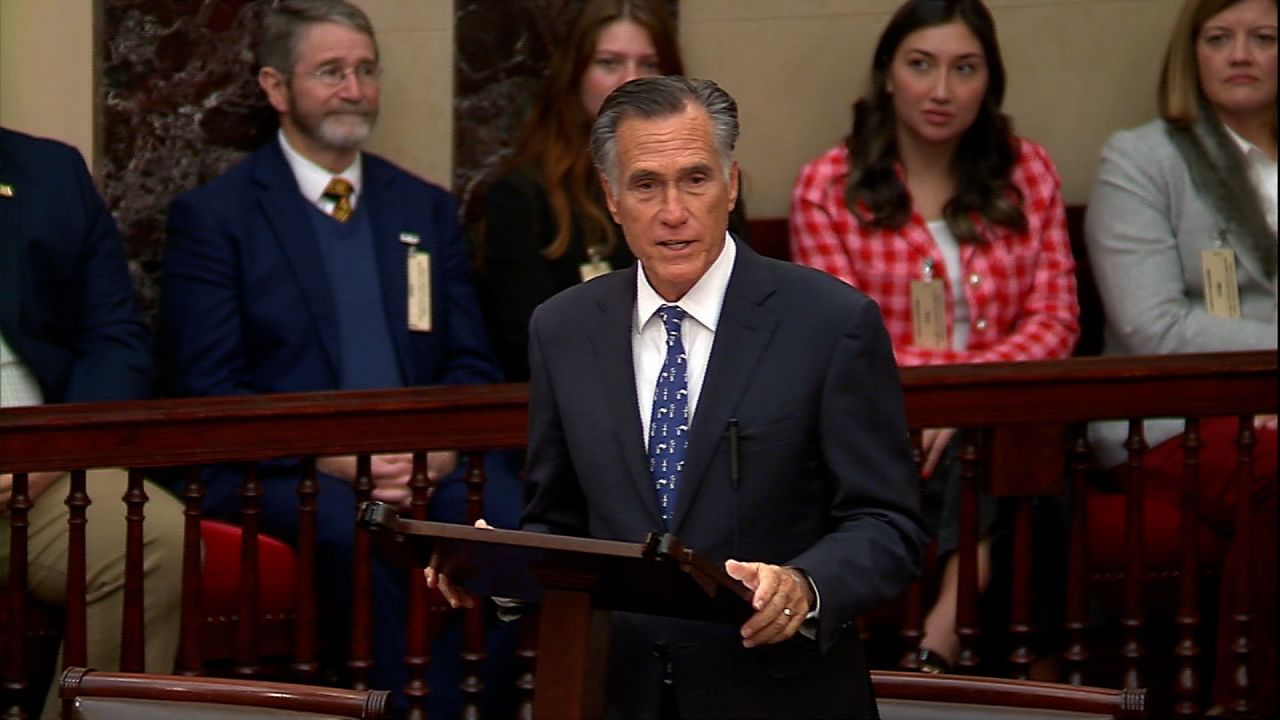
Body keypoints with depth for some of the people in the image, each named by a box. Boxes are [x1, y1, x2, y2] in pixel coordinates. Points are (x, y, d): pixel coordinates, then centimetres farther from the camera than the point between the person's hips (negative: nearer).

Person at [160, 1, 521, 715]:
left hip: (426, 461, 3)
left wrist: (442, 444, -8)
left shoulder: (426, 209, 20)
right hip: (283, 466, -3)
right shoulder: (211, 216, 7)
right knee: (360, 531, -38)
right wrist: (330, 455, -15)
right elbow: (208, 388, -1)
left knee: (513, 518, -30)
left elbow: (472, 365, 16)